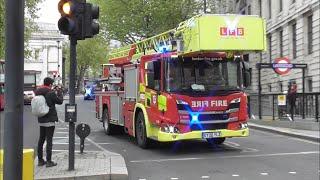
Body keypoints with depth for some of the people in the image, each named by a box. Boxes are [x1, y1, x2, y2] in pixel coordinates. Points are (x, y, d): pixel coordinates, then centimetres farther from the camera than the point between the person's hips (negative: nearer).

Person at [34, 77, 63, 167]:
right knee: (49, 140, -2)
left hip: (41, 120, 7)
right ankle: (49, 161, 0)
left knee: (41, 139, 14)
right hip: (50, 119, -7)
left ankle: (40, 160, 21)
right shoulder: (50, 93, -16)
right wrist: (60, 91, 7)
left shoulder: (37, 92, 5)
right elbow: (60, 101, -6)